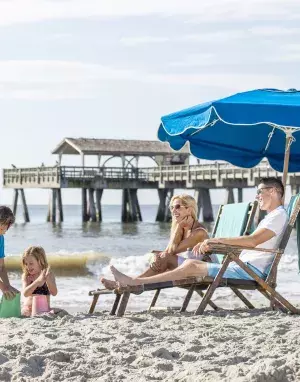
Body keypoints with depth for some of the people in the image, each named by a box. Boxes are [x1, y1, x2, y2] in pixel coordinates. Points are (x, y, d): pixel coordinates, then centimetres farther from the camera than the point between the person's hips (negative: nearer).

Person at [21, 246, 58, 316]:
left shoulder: (49, 274, 2)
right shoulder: (26, 276, 0)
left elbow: (54, 293, -10)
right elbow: (25, 294, -18)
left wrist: (48, 279, -28)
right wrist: (38, 281, -32)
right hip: (29, 309, -1)